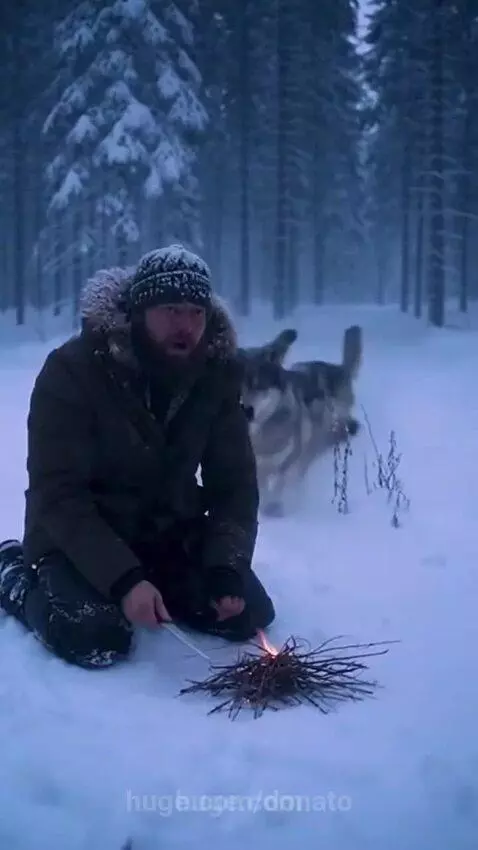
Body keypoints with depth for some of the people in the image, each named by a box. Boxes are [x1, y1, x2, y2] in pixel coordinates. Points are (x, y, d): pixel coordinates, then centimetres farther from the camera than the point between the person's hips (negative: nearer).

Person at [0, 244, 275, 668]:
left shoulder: (217, 374, -9)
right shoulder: (73, 369, -23)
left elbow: (234, 482, -5)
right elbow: (57, 494, -24)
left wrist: (227, 568, -21)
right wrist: (123, 578, -34)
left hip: (168, 533, 5)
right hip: (77, 537, -5)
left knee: (250, 613, -8)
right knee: (98, 640, -27)